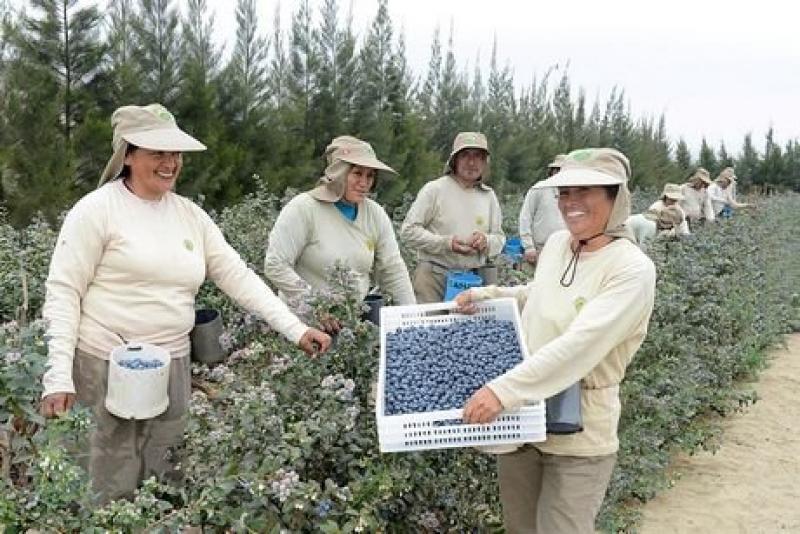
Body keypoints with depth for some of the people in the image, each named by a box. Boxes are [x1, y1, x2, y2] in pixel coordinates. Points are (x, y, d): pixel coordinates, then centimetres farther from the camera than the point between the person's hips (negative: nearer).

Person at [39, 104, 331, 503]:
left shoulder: (190, 214, 8)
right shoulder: (97, 209, -7)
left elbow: (237, 275, 5)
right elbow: (63, 291, -10)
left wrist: (294, 328, -4)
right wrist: (59, 376, -18)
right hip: (108, 364, -5)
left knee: (164, 484, 13)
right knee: (117, 487, 3)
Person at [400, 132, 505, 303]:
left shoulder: (488, 196, 12)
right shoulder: (434, 189, -2)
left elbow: (500, 238, 16)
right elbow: (408, 231, -7)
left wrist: (487, 242, -8)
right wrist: (446, 243, -17)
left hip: (475, 279, 4)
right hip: (435, 276, -4)